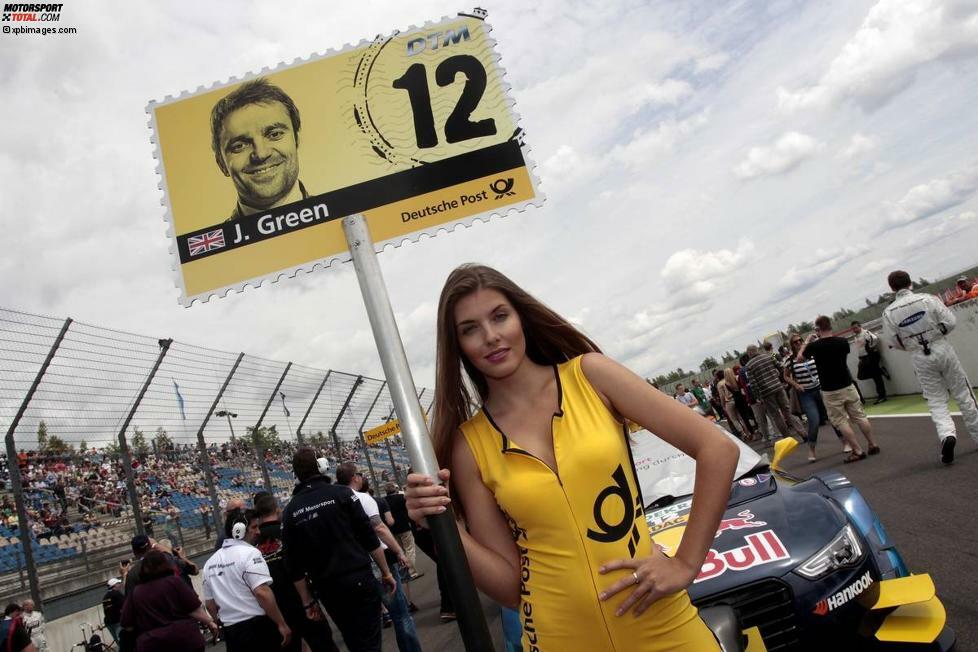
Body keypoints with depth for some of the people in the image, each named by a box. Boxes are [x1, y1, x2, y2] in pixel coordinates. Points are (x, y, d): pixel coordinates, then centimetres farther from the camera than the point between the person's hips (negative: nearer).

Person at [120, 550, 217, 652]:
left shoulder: (135, 592, 2)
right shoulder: (173, 581, -5)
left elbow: (128, 625, 5)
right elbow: (194, 609, -8)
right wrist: (210, 622, 4)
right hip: (184, 639, -2)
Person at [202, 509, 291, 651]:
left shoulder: (210, 562, 10)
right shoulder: (249, 552, -12)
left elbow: (209, 602, 15)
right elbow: (262, 592, -21)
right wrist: (281, 624, -15)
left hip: (232, 631, 7)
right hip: (258, 626, -7)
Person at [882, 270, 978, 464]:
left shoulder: (889, 312, -7)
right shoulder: (927, 299, -9)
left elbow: (892, 341, -3)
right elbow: (950, 321, -9)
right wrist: (937, 332, 10)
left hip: (920, 359, 0)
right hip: (942, 350, 0)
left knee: (936, 401, 8)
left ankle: (947, 435, -17)